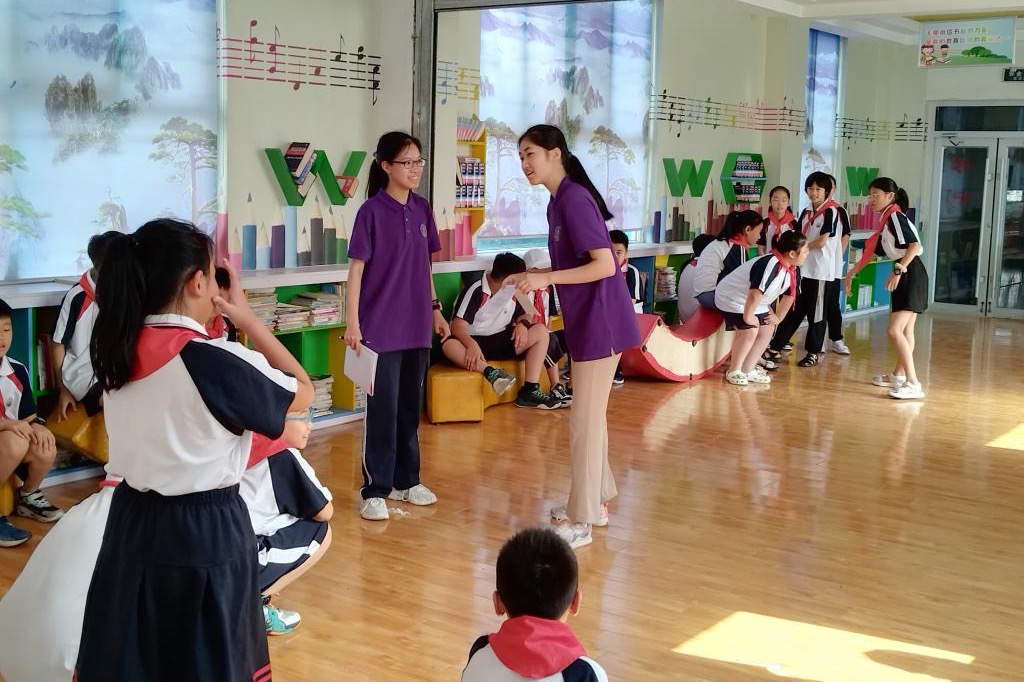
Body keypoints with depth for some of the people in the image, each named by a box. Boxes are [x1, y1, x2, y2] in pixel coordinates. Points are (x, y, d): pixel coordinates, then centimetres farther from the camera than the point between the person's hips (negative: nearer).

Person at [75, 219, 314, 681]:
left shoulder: (119, 350, -2)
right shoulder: (218, 362, -21)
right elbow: (302, 393, -5)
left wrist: (213, 321, 7)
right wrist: (245, 318, -3)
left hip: (132, 522, 6)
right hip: (204, 533, -6)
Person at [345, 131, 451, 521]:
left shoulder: (421, 209, 8)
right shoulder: (371, 211, -9)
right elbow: (356, 269, -9)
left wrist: (435, 309, 15)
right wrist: (352, 322, -14)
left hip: (417, 326, 6)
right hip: (381, 326, -6)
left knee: (410, 405, 14)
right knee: (382, 408, -1)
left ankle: (406, 481, 26)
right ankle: (374, 490, 7)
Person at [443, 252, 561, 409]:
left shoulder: (513, 291, 3)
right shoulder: (476, 291, -16)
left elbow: (525, 315, 14)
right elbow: (458, 326, -24)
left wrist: (523, 323, -12)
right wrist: (471, 344, -45)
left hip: (502, 341, 6)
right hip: (474, 342, -6)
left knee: (541, 331, -12)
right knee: (449, 345, -38)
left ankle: (530, 390, -21)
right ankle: (490, 372, -54)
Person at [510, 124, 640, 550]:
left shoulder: (575, 198, -18)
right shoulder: (558, 201, 11)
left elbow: (605, 265, -22)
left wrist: (546, 278, -25)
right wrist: (535, 279, 13)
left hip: (600, 322, -10)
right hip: (586, 321, 10)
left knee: (584, 421, -4)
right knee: (591, 416, 19)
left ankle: (580, 522, 5)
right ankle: (596, 502, 32)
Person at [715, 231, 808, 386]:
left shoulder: (792, 270, -6)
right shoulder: (770, 265, -36)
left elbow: (790, 295, 10)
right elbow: (755, 294, -38)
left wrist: (778, 317, 11)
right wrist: (748, 317, -27)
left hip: (755, 303, 9)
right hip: (732, 298, -9)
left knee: (767, 330, 3)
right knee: (749, 331, -20)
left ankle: (748, 369, 12)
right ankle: (734, 371, -4)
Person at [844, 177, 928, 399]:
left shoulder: (895, 215, -12)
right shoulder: (885, 220, 16)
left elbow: (915, 245, -24)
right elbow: (872, 251, 25)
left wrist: (898, 270, -28)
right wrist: (852, 273, 29)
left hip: (911, 275, -10)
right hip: (904, 277, 10)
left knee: (894, 330, -15)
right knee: (905, 330, 18)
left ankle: (913, 384, -15)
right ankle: (899, 375, 29)